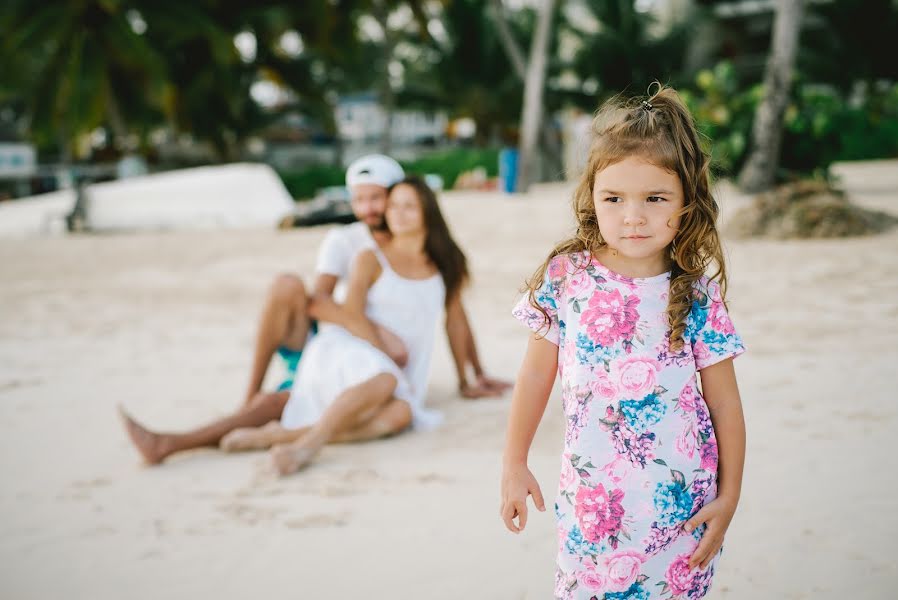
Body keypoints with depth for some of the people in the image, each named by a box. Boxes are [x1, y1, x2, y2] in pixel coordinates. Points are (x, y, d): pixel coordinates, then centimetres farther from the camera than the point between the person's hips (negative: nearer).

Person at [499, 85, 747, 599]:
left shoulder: (697, 296, -7)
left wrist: (728, 498, 1)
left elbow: (725, 402, 0)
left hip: (679, 502, -1)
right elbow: (537, 375, 4)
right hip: (591, 496, 1)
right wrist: (514, 466, 8)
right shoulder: (565, 278, -5)